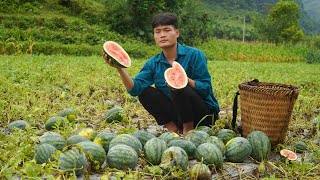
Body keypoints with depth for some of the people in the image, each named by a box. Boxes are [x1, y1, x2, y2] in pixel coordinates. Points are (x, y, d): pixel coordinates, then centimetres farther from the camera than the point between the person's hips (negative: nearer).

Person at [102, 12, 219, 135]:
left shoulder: (194, 55, -11)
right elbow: (135, 89, -14)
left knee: (179, 87, -29)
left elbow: (206, 89, -16)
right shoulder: (153, 64, 1)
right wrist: (120, 68, -30)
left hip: (205, 112, -4)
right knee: (145, 92, -9)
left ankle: (188, 130, -10)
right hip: (177, 115, 4)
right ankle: (173, 129, -4)